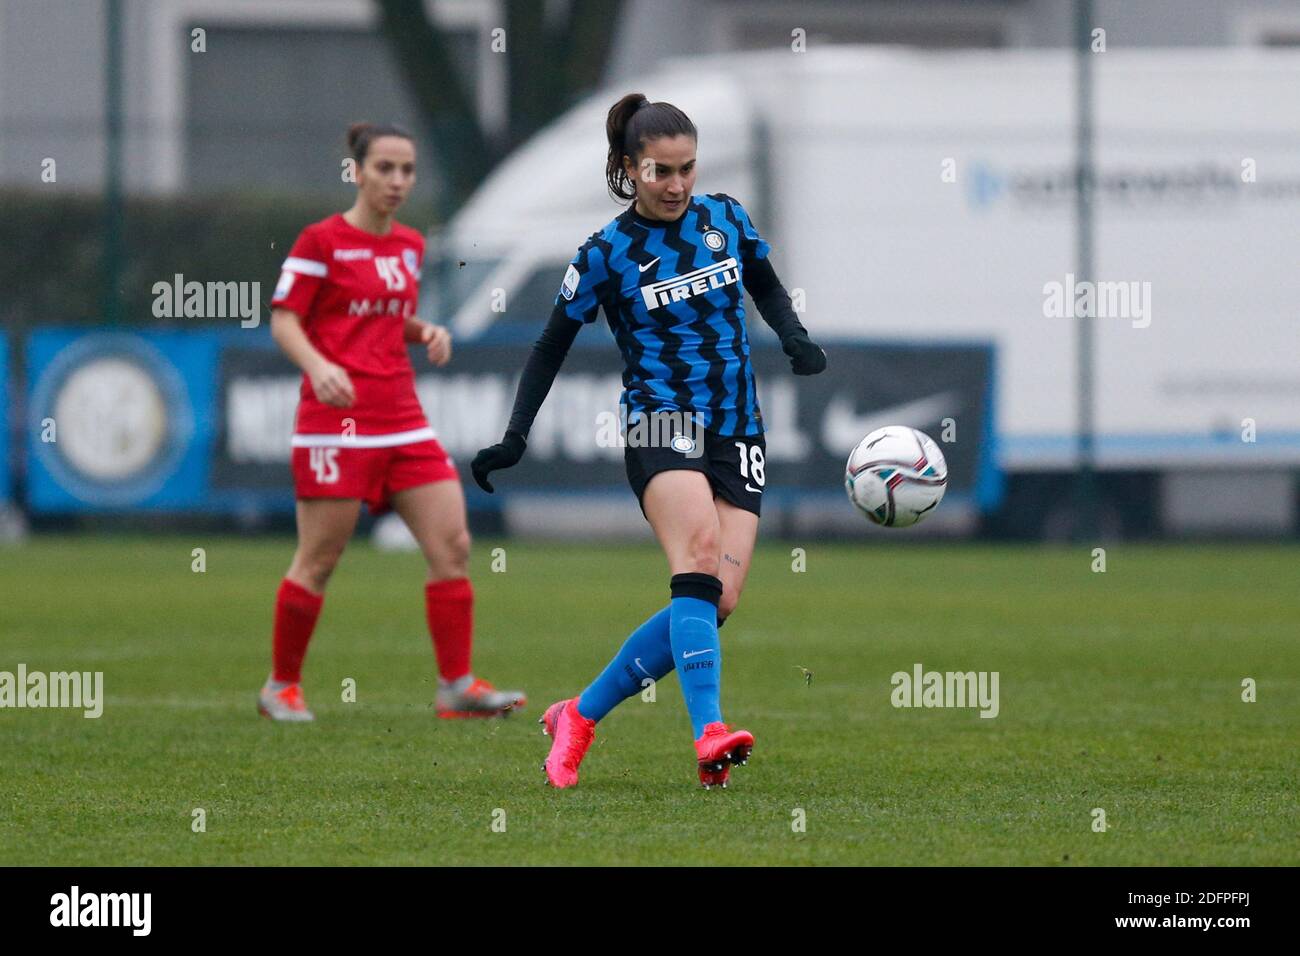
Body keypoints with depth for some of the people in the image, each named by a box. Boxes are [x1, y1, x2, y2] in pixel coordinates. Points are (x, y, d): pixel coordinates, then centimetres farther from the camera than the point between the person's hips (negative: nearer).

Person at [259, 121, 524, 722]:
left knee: (452, 545, -4)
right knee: (319, 560, -2)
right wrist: (317, 365, -25)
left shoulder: (410, 245, 14)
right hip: (338, 418, -6)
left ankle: (456, 685, 0)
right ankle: (281, 686, 13)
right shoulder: (321, 242, -6)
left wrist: (426, 333, 5)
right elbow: (283, 320, -7)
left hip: (402, 421, 6)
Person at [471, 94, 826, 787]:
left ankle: (579, 718, 7)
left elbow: (767, 288, 25)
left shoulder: (726, 219, 8)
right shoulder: (607, 254, -2)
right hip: (661, 425, -5)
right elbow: (552, 346, 6)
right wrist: (514, 438, -2)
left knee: (718, 601, -8)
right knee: (699, 555, -31)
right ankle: (709, 732, -42)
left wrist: (796, 338, 5)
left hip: (737, 434, 5)